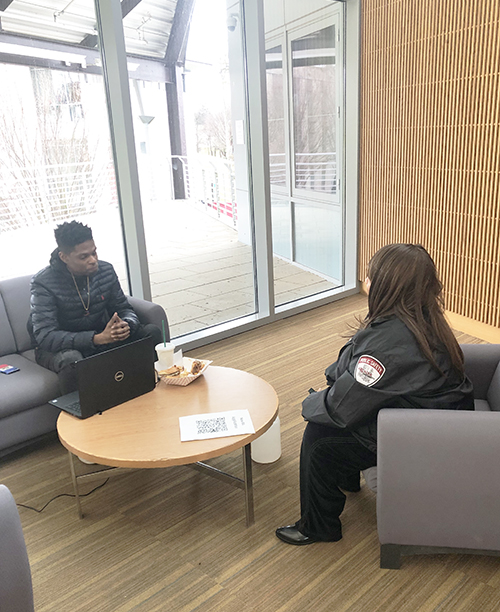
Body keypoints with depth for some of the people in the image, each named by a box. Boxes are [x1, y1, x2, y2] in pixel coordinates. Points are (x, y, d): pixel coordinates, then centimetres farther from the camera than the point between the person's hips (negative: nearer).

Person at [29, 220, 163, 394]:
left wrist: (126, 325, -24)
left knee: (152, 332, -15)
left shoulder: (106, 270, -5)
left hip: (101, 336, 4)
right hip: (59, 347, -4)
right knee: (71, 360, -40)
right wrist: (97, 338, -39)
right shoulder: (43, 283, -20)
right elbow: (45, 337, -27)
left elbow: (124, 308, 3)